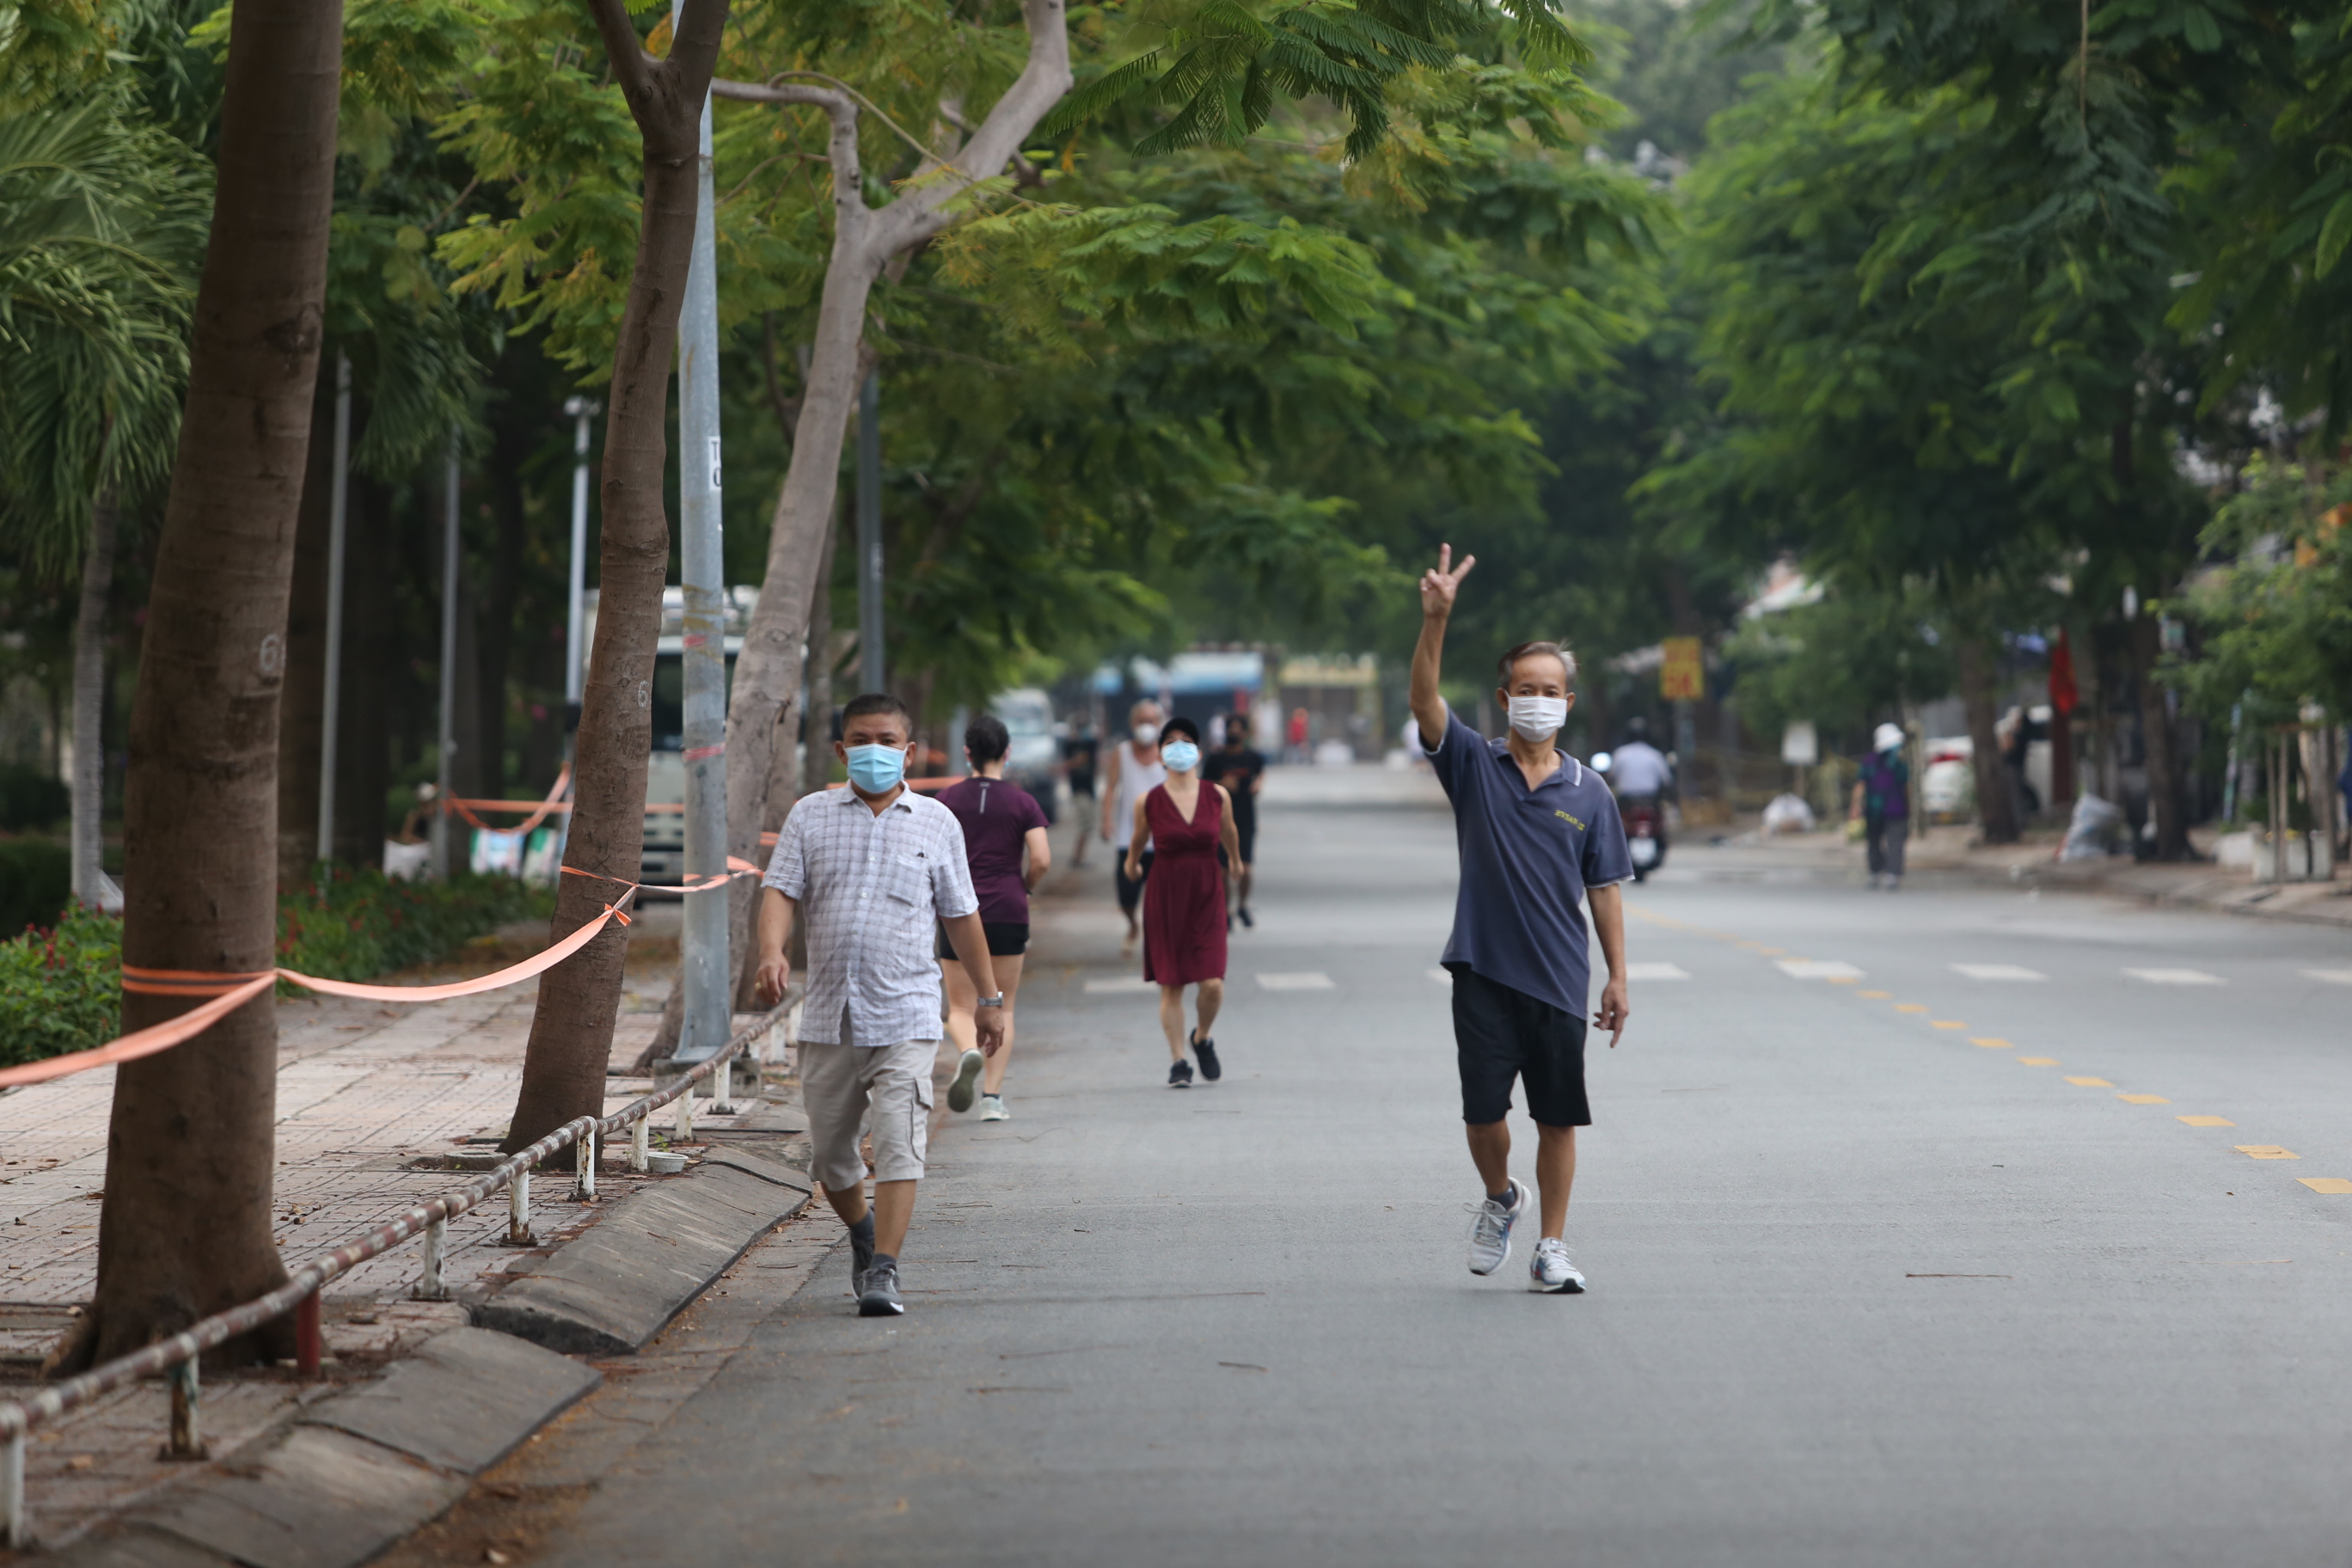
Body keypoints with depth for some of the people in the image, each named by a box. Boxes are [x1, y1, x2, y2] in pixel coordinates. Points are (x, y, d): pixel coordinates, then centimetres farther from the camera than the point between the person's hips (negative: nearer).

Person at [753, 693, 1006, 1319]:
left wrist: (988, 996, 16)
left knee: (898, 1145, -15)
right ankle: (862, 1233, 40)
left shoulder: (936, 822, 7)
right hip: (829, 1016, 2)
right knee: (829, 1153, 12)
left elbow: (960, 914, 13)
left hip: (905, 1015, -2)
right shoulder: (811, 815, 7)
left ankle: (883, 1271, -15)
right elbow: (781, 890, -2)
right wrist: (772, 951, -22)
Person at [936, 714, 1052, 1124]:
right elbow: (1042, 860, -9)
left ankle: (968, 1051, -26)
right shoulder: (1023, 802, -1)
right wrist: (1024, 889, 10)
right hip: (1008, 913, 0)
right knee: (1001, 1009, 10)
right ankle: (993, 1096, 3)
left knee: (960, 1008, 7)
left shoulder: (946, 800, 1)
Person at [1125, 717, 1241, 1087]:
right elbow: (1138, 840, 15)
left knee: (1212, 983, -9)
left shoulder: (1218, 796, -1)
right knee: (1170, 984, 0)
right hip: (1165, 896, -1)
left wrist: (1235, 860, 35)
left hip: (1207, 896, 1)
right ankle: (1177, 1061, 12)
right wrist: (1132, 864, 30)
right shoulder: (1148, 803, -5)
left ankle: (1202, 1038, 21)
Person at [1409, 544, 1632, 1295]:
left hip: (1560, 979, 1)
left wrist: (1618, 977, 4)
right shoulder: (1473, 765, 2)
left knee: (1558, 1119, 3)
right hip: (1484, 971, -1)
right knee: (1483, 1111, -3)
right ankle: (1499, 1198, 27)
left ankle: (1552, 1251, 12)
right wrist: (1436, 620, -29)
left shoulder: (1589, 792, 5)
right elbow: (1425, 700, -14)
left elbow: (1605, 889, 9)